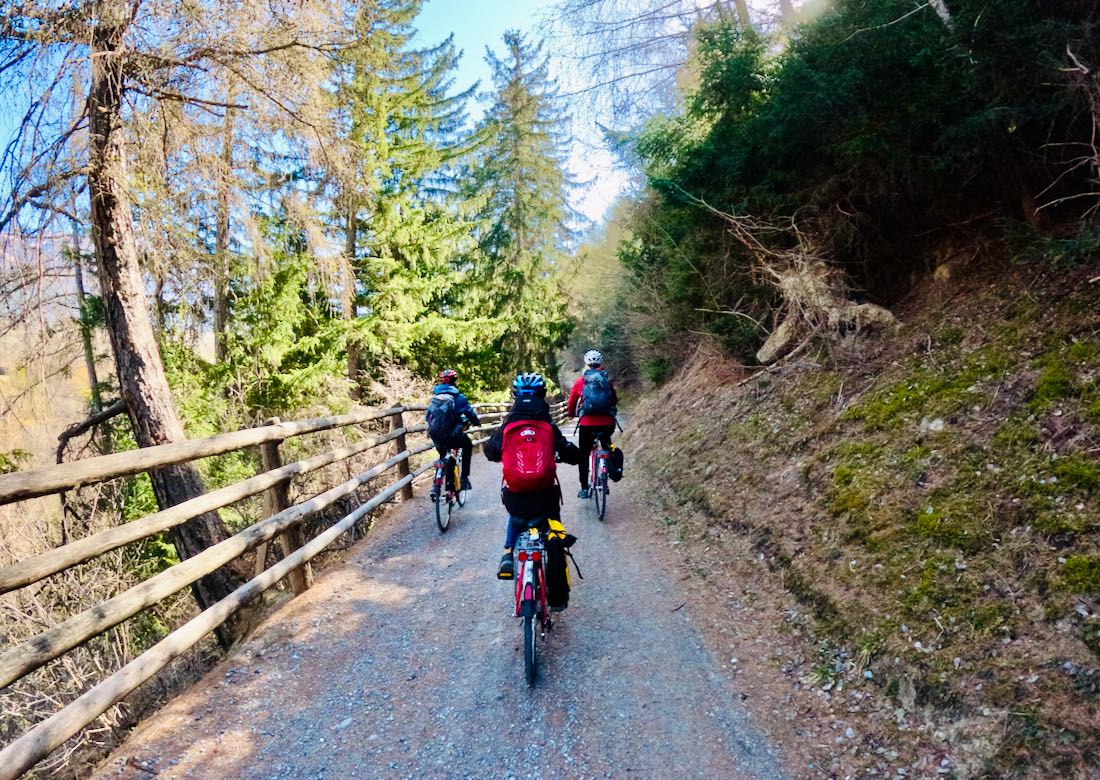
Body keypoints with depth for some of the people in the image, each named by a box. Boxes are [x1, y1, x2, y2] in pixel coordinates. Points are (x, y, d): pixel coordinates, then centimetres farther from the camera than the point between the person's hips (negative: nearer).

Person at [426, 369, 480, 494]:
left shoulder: (435, 396, 9)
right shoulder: (458, 397, -6)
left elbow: (428, 416, 17)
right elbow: (470, 413, 3)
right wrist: (476, 422, 24)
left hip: (435, 437, 5)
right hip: (452, 436, -4)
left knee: (443, 457, 32)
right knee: (467, 445, 27)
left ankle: (436, 485, 22)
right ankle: (464, 479, 21)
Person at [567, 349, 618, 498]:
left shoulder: (580, 381, 1)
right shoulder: (608, 380, 6)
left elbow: (571, 402, 10)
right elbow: (614, 400, 19)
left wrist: (571, 414, 31)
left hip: (587, 425, -1)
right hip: (607, 424, 1)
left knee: (583, 456, 14)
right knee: (607, 448, 29)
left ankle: (584, 488, 15)